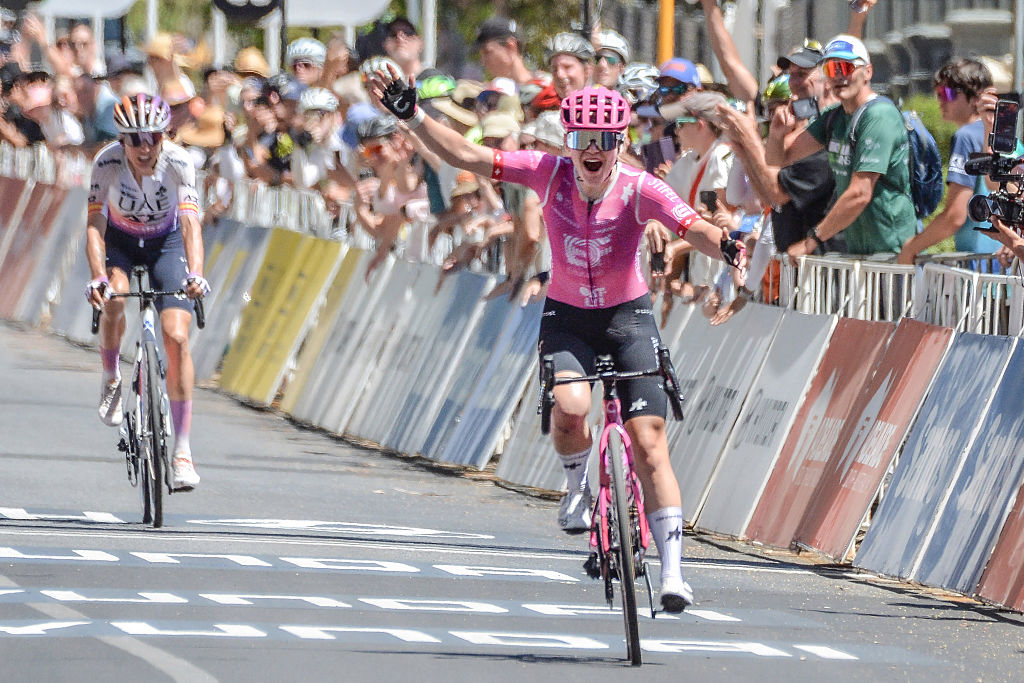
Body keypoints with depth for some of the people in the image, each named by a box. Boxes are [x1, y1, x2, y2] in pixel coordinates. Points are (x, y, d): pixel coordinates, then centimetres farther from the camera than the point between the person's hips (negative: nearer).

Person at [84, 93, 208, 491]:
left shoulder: (178, 163, -28)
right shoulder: (107, 163, -27)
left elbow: (190, 223, -36)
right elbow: (95, 226, -31)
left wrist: (195, 274, -53)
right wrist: (98, 277, -47)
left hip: (166, 243, 0)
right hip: (119, 242, 0)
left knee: (177, 337, -16)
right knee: (114, 298, -33)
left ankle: (182, 450, -11)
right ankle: (111, 378, -3)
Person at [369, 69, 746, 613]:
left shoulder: (639, 189, -19)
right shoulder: (550, 172, -14)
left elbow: (692, 227, -35)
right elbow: (465, 156, -16)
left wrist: (723, 246, -57)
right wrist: (412, 115, -27)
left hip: (628, 317, -1)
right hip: (567, 318, 1)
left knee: (649, 443, -10)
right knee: (570, 407, -29)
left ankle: (672, 571, -7)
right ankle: (577, 486, 5)